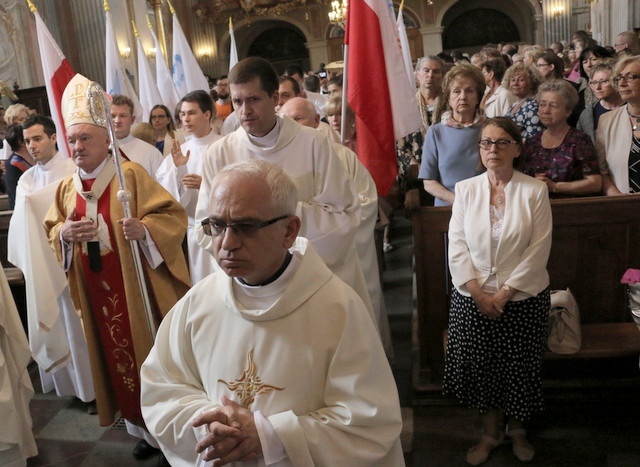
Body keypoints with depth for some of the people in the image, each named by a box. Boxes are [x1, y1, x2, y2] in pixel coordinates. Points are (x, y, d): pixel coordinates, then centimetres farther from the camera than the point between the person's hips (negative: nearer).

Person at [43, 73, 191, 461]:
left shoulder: (131, 174, -9)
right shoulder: (67, 188, 9)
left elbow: (174, 215, -12)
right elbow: (51, 230, 15)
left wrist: (144, 229, -30)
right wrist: (64, 233, -8)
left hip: (140, 289, -6)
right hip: (98, 294, 6)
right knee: (119, 357, 13)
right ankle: (146, 428, 29)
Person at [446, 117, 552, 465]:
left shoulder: (535, 191, -6)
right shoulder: (465, 189, 0)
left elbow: (538, 250, -9)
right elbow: (457, 246, -3)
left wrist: (505, 292, -13)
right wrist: (478, 292, -11)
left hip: (523, 297, -1)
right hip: (473, 297, 2)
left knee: (519, 368, 10)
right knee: (480, 366, 8)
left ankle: (517, 430, 36)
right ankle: (491, 432, 31)